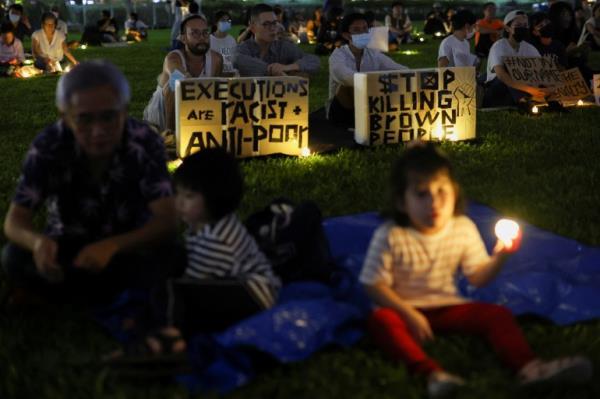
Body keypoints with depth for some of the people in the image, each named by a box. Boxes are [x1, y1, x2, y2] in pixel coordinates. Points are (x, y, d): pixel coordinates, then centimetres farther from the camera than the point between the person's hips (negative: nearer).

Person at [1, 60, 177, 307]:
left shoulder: (146, 144, -23)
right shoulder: (48, 146, -20)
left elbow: (167, 222, -29)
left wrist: (112, 246, -48)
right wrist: (37, 241, -44)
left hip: (128, 246, -1)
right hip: (67, 247, 2)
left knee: (162, 257, -34)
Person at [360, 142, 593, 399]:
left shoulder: (464, 229, -5)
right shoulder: (389, 237, -17)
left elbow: (477, 277, 3)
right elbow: (374, 285, -12)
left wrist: (499, 257, -16)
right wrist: (409, 314, -21)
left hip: (447, 306, 4)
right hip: (403, 308, -4)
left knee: (497, 314, -15)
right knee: (381, 321, -36)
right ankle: (432, 373, -53)